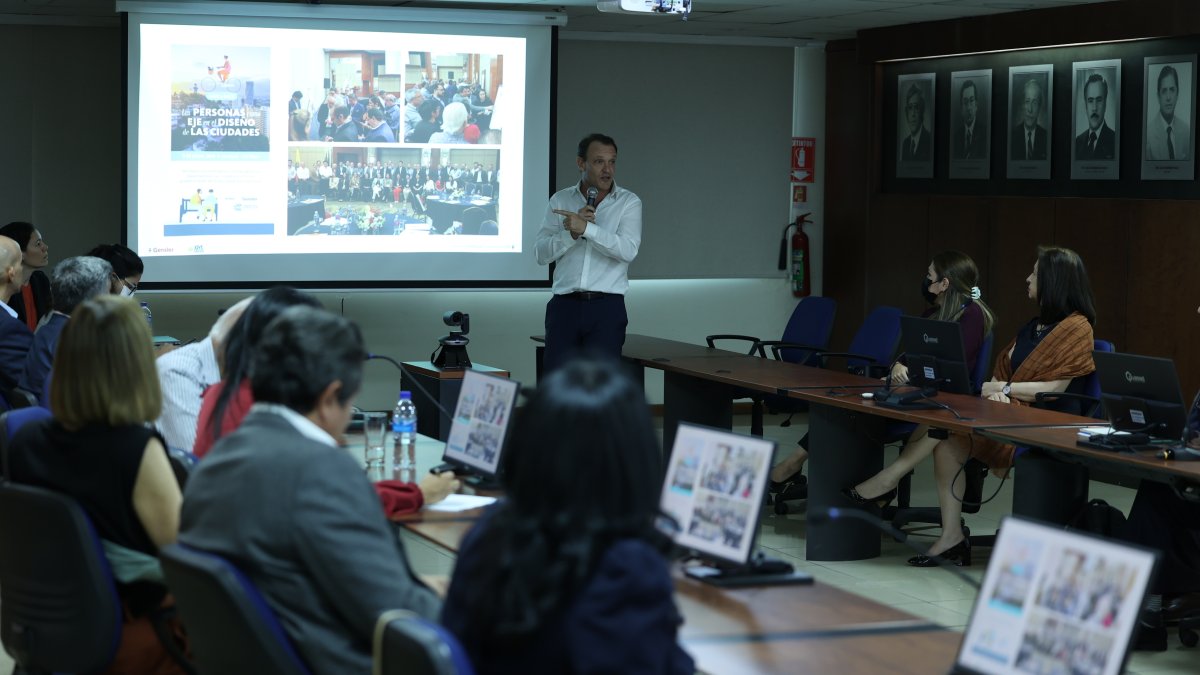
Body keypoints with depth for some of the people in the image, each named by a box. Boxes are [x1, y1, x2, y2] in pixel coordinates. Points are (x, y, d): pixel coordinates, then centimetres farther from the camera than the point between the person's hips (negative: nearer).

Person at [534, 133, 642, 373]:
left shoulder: (629, 202, 2)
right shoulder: (560, 200, 9)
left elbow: (628, 250, -15)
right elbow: (541, 253, 1)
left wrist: (586, 228, -23)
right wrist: (572, 233, -14)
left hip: (607, 308, -2)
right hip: (565, 305, 2)